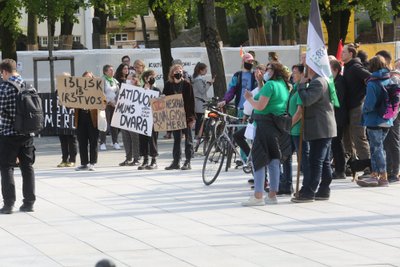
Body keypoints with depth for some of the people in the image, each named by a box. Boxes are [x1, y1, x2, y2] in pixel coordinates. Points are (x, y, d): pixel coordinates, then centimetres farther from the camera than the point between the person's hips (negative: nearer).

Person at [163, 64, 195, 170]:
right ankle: (176, 162, 13)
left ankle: (188, 162, 3)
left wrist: (192, 117, -11)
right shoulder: (168, 85, 4)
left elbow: (191, 102, -6)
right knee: (176, 139, 8)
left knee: (188, 139, 1)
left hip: (186, 115, -4)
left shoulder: (187, 85, -6)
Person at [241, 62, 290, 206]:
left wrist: (249, 98, -3)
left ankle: (258, 196, -11)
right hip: (277, 126, 9)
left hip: (265, 124, -9)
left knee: (258, 160, -7)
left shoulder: (270, 84, -14)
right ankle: (272, 195, 15)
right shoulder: (283, 86, 14)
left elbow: (260, 106, -18)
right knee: (273, 160, 12)